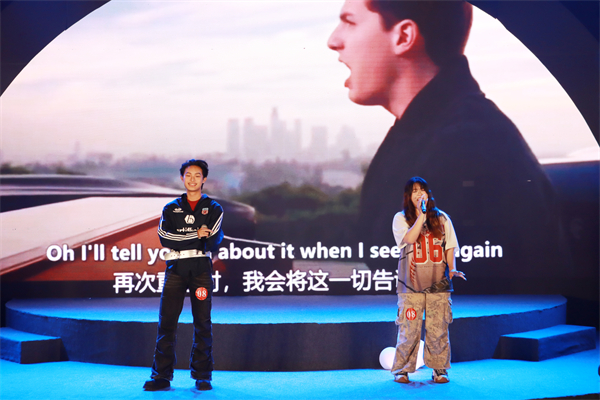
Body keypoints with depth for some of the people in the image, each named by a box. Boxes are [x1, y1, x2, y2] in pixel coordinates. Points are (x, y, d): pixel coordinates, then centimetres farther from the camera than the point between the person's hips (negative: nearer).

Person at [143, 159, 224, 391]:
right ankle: (162, 376, -2)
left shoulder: (213, 209, 10)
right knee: (166, 321, -5)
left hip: (201, 268, -1)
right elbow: (165, 237, -2)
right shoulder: (171, 208, 14)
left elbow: (214, 242, -3)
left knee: (202, 323, 0)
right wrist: (196, 235, -8)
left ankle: (202, 376, 6)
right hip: (175, 268, 1)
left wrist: (181, 239, -12)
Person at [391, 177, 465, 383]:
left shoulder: (442, 218, 11)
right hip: (411, 284, -2)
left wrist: (452, 269, -1)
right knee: (409, 329, -3)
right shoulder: (401, 218, 3)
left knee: (438, 329, 1)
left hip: (438, 284, 2)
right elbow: (409, 238, -15)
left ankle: (439, 369, 14)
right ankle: (401, 370, 9)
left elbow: (450, 247, 14)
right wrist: (422, 214, -15)